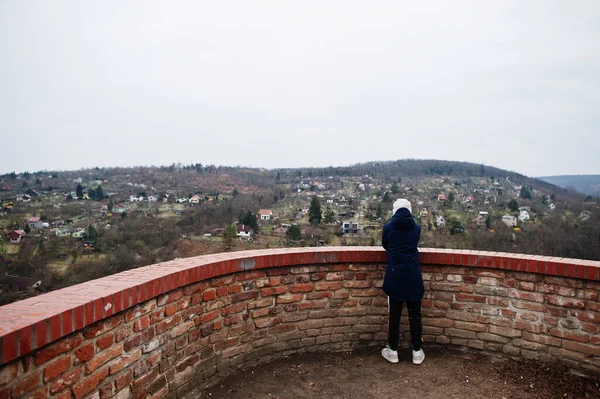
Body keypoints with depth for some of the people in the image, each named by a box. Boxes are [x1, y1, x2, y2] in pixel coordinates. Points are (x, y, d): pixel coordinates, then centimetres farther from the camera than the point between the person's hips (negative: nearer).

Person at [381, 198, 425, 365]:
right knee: (415, 314, 11)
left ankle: (393, 351, 18)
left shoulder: (388, 227, -2)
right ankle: (417, 352, 20)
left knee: (395, 315, 8)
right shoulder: (416, 228, 2)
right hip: (413, 276, 1)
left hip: (395, 276, -1)